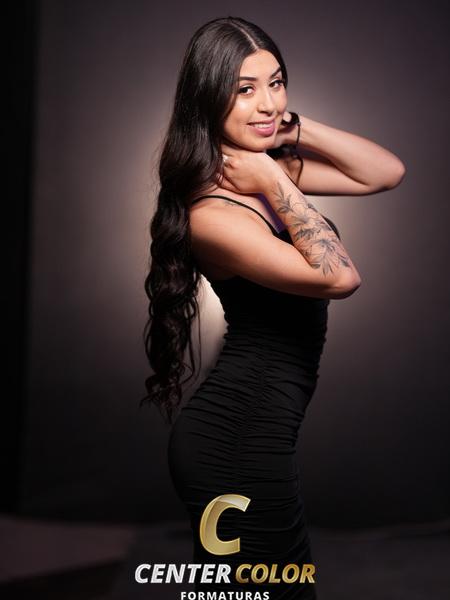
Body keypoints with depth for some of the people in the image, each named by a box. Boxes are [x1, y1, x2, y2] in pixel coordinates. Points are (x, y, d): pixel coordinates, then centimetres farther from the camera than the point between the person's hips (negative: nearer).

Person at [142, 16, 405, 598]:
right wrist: (275, 186, -21)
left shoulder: (270, 167, 5)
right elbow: (340, 276, -29)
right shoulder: (213, 214, -22)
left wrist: (296, 131, -4)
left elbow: (388, 171, 5)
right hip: (240, 443, -9)